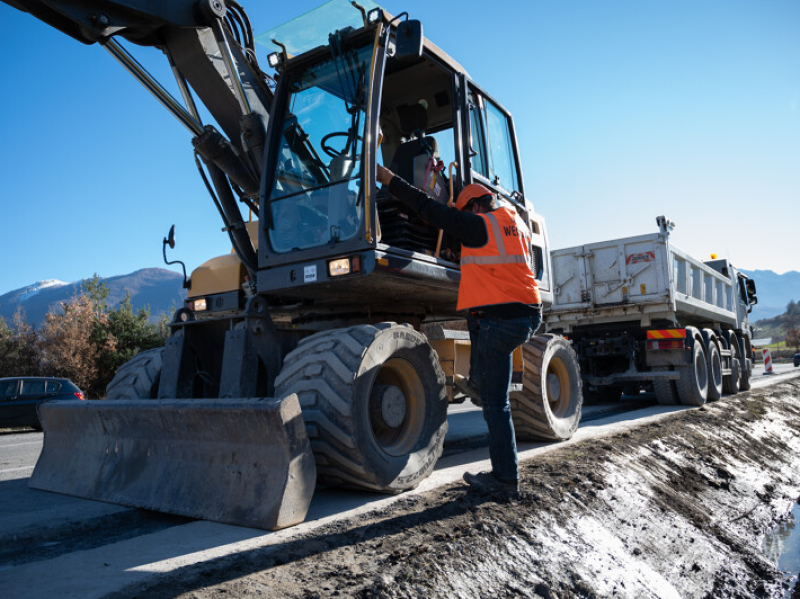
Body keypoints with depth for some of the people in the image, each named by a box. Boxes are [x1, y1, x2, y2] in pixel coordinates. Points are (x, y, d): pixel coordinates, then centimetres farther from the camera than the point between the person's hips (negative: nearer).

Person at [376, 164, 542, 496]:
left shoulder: (479, 225, -6)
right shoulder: (518, 225, 16)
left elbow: (430, 209, -4)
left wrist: (390, 179, 6)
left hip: (499, 319, -8)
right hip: (529, 314, 8)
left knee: (495, 404, 0)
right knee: (475, 316, 34)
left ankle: (506, 478, 7)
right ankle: (478, 380, 34)